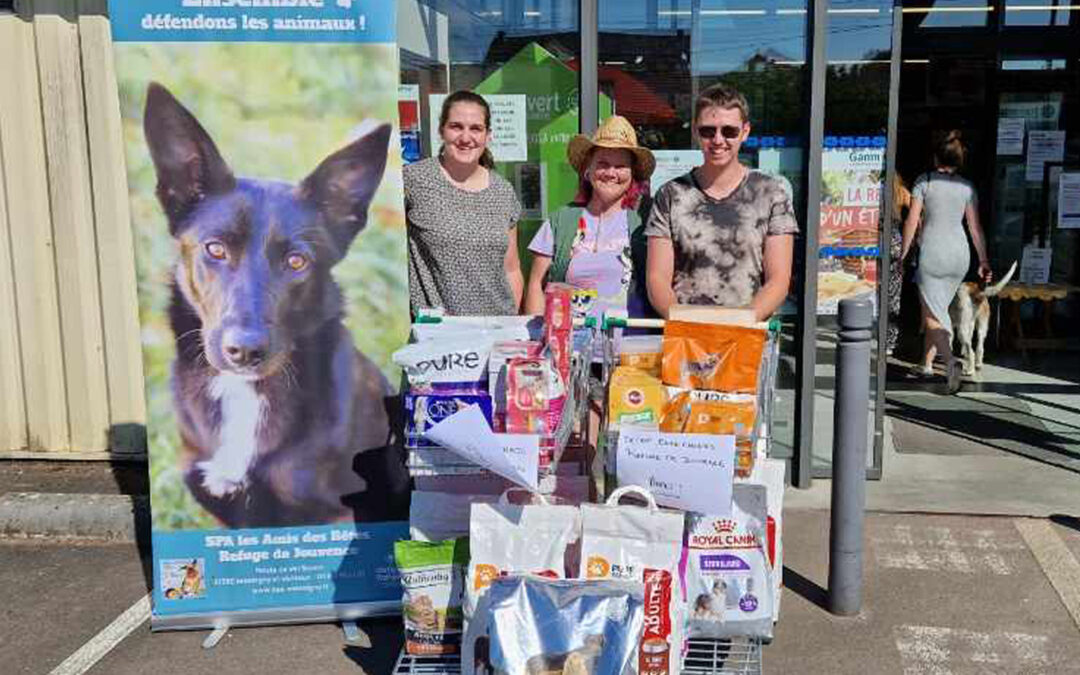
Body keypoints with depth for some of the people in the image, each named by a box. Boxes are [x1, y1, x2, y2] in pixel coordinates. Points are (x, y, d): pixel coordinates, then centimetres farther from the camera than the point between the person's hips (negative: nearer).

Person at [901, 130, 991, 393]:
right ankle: (927, 364, 25)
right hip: (959, 254, 5)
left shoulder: (924, 181, -5)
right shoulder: (967, 187, 6)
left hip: (931, 253, -4)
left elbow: (912, 221, -7)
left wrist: (903, 253, 2)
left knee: (933, 315, -3)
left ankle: (950, 361, -24)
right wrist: (983, 261, 10)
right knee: (936, 309, 18)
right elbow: (975, 227, 5)